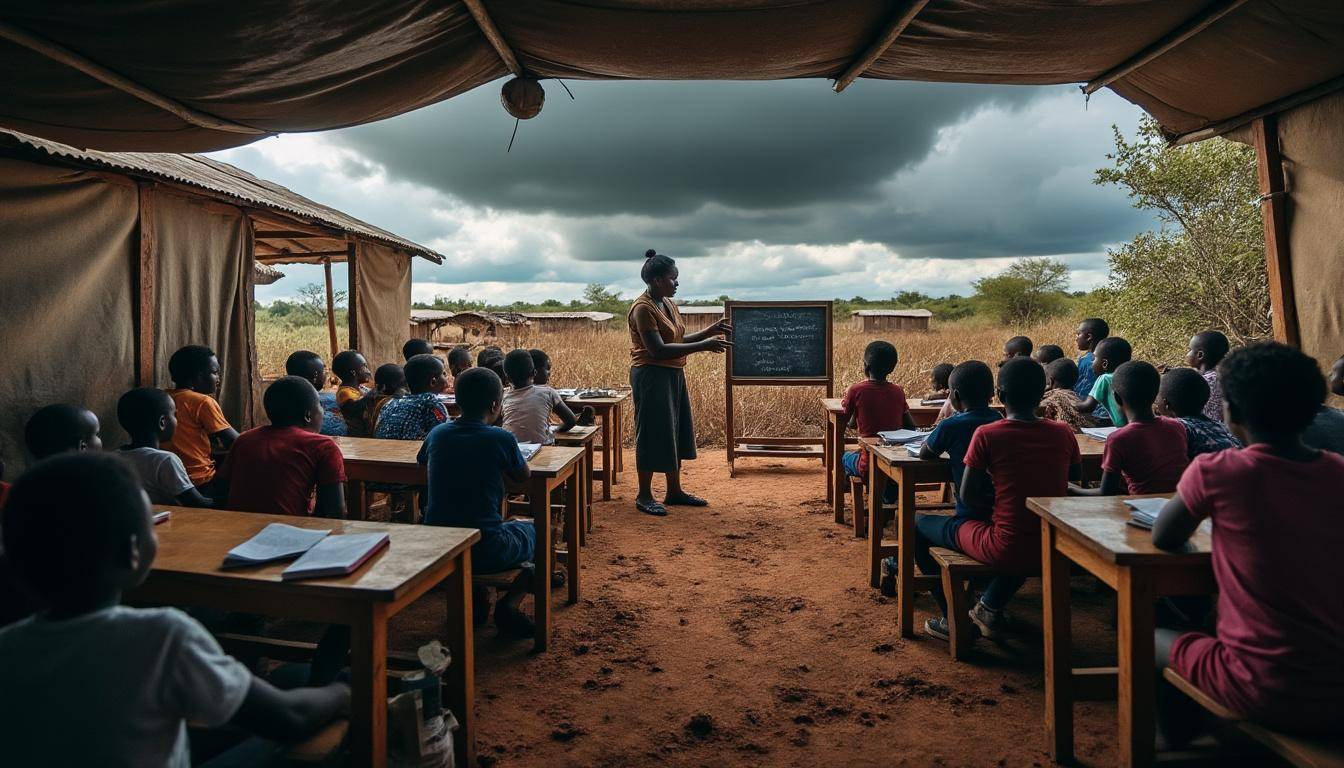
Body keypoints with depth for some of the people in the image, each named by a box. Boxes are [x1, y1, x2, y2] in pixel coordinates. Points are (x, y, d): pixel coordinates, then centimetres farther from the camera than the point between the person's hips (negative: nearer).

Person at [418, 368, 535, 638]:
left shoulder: (437, 434, 1)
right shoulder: (501, 439, -12)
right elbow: (524, 476, 6)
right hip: (485, 551, -5)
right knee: (534, 529, 23)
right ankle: (508, 604, 7)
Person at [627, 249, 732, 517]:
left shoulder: (667, 304, 11)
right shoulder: (643, 308, -18)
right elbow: (658, 350, -25)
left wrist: (710, 331, 3)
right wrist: (703, 346, -24)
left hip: (673, 375, 10)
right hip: (651, 376, -9)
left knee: (677, 433, 14)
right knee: (652, 435, -2)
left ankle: (674, 491, 26)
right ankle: (644, 496, 11)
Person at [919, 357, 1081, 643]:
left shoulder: (986, 435, -14)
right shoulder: (1063, 434, -1)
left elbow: (968, 496, -10)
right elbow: (1073, 477, 16)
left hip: (1006, 552, -5)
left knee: (920, 524, 16)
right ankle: (990, 608, 36)